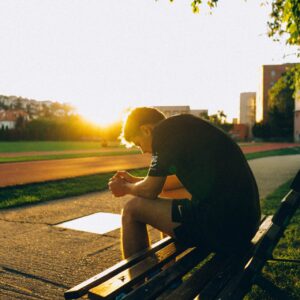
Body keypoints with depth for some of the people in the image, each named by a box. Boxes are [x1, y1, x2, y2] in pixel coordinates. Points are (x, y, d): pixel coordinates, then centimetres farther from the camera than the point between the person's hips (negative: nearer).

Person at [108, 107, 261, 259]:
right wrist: (135, 180, 34)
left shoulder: (165, 131, -7)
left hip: (221, 225, -10)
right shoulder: (186, 128, 19)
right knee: (169, 203, 31)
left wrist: (125, 188, 19)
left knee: (132, 209, 4)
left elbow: (150, 191, -2)